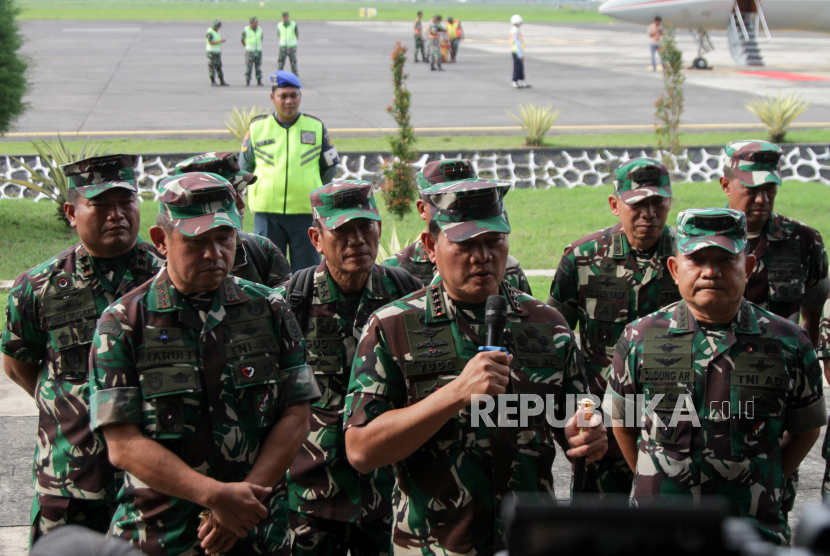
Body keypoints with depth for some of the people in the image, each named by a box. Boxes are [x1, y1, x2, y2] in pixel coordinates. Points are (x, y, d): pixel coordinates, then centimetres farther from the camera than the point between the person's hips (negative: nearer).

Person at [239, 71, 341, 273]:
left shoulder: (317, 127, 6)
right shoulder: (257, 127, 5)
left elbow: (330, 167, 17)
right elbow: (244, 166, 17)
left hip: (305, 212, 0)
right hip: (267, 212, 0)